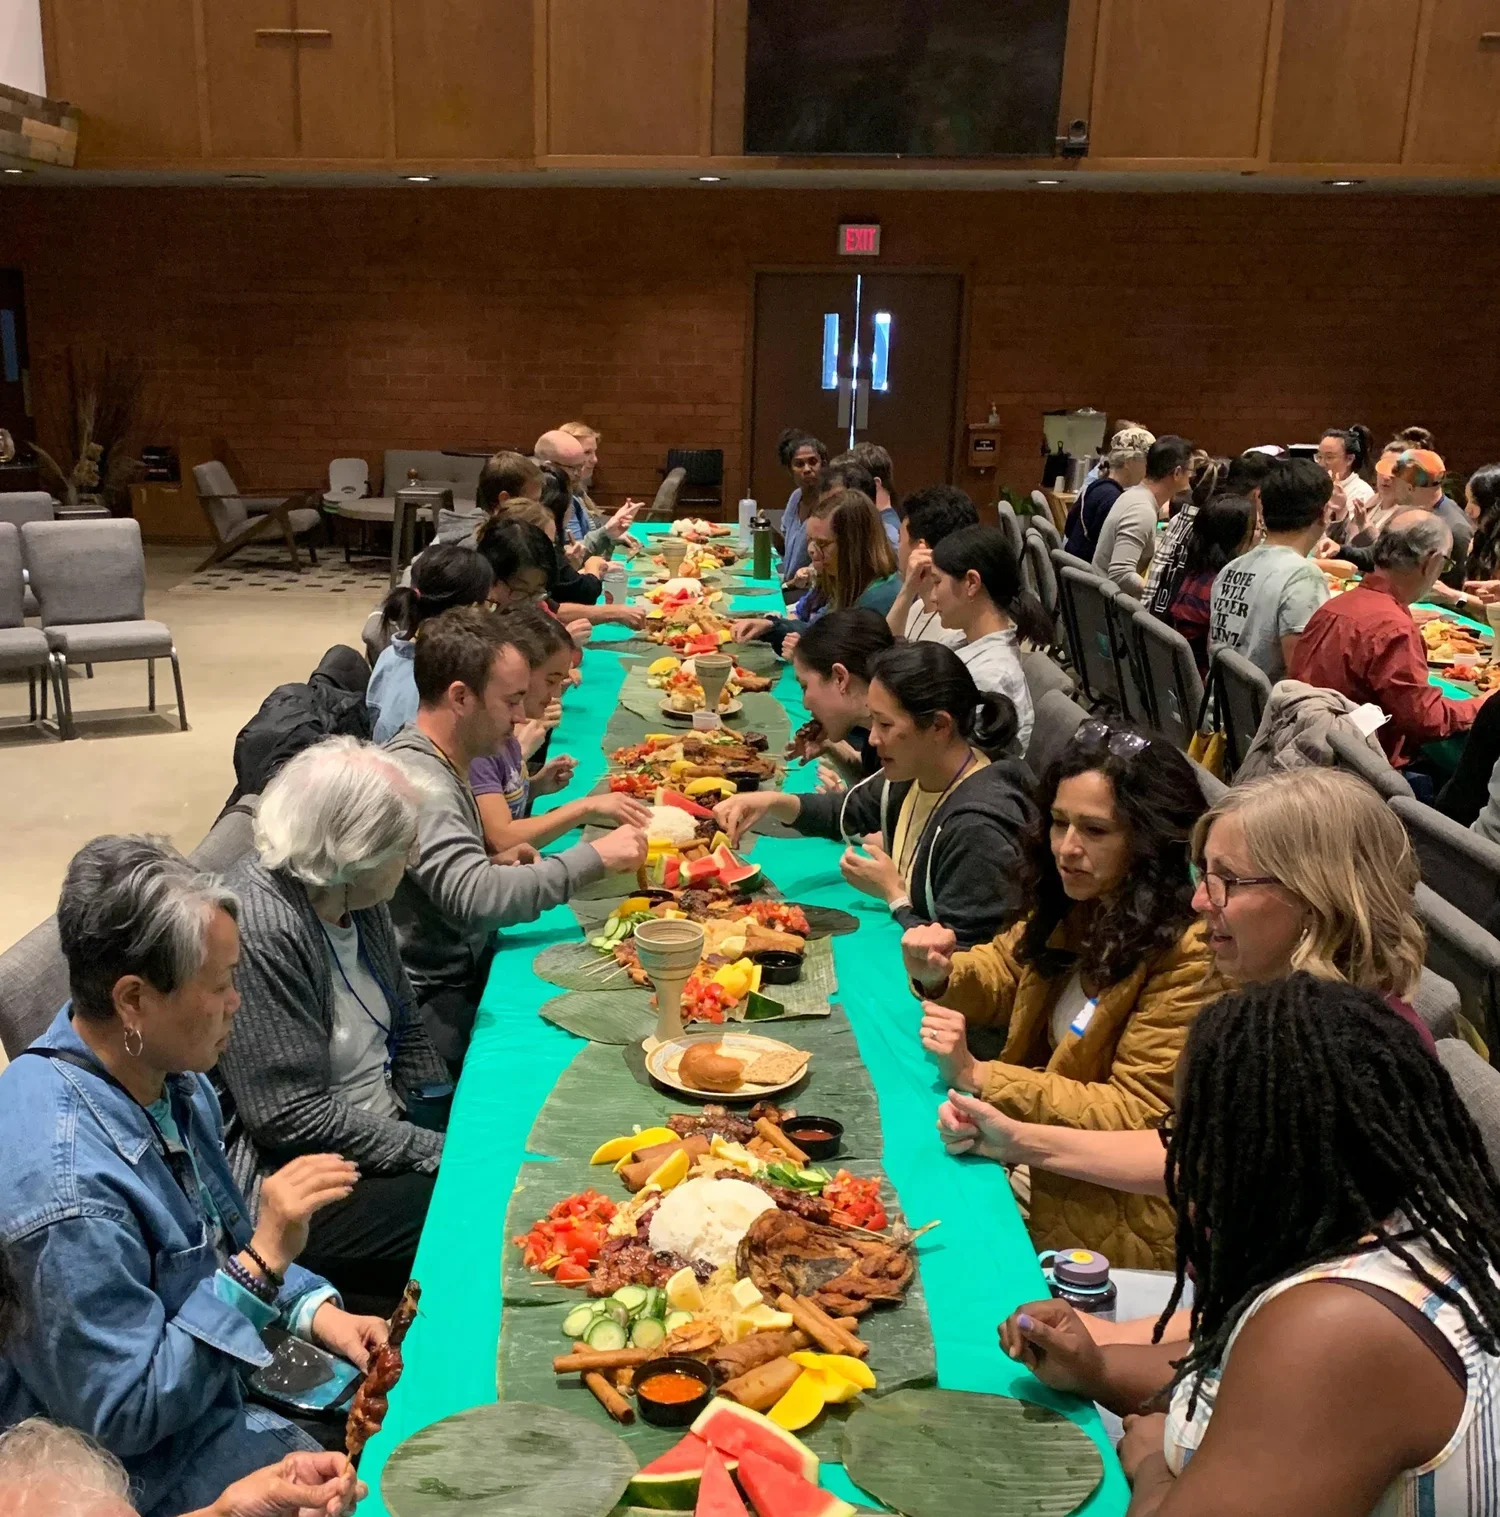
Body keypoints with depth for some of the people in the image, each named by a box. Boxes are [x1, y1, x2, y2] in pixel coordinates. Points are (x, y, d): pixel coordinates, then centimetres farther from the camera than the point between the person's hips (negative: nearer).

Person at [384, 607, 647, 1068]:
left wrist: (499, 866, 3)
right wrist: (594, 857, -28)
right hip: (435, 1003, -9)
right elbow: (473, 898, -35)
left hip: (466, 969, 9)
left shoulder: (437, 764, 10)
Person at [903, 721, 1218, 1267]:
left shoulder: (1191, 954, -23)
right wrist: (938, 975, -8)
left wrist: (978, 1076, -24)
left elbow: (1138, 1115, -20)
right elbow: (1003, 971, 16)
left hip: (1115, 1218, -6)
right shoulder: (1078, 909, -1)